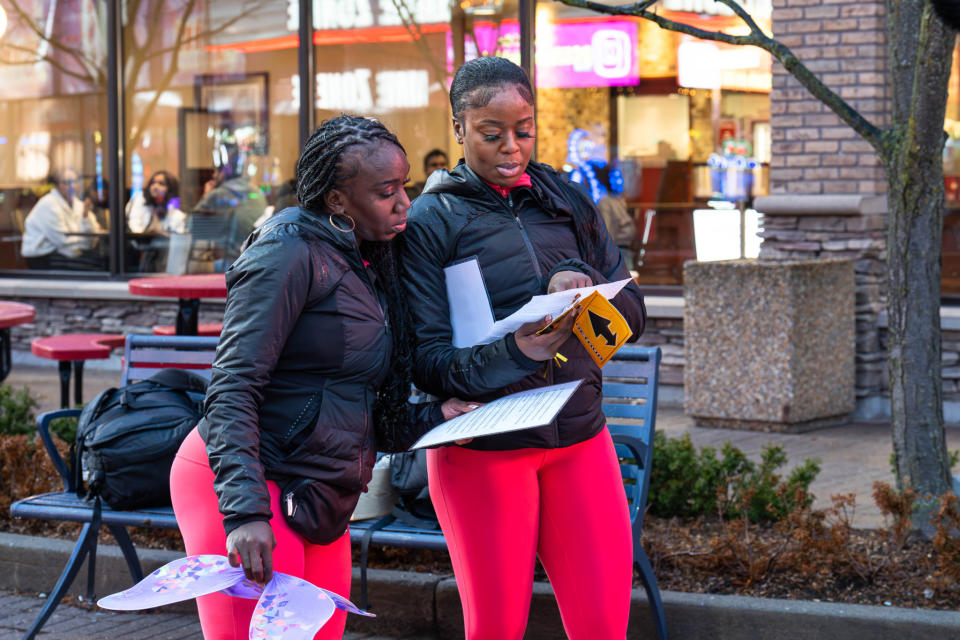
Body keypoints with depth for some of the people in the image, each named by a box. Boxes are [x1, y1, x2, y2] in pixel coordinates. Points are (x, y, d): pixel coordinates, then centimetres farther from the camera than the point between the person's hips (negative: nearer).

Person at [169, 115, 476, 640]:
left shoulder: (363, 265, 16)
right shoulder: (291, 254, -13)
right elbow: (233, 387, -19)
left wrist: (429, 417, 4)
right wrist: (245, 512, -28)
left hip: (318, 500, 9)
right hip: (254, 489, -9)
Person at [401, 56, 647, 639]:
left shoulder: (568, 201, 10)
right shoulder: (432, 220, -3)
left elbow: (634, 313, 9)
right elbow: (427, 361, -9)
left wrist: (585, 285, -13)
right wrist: (515, 351, -26)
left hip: (580, 437, 4)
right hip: (482, 451, -3)